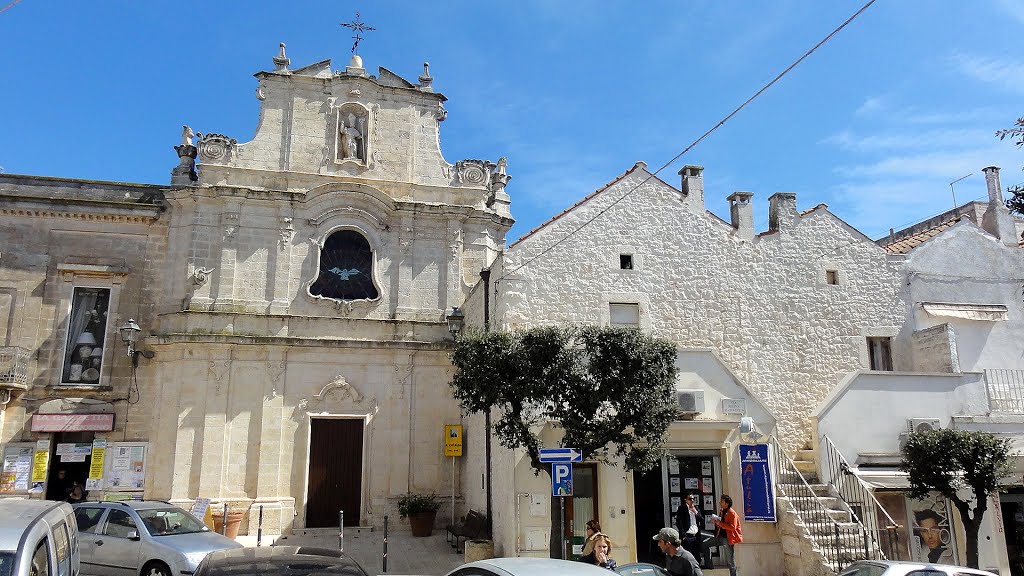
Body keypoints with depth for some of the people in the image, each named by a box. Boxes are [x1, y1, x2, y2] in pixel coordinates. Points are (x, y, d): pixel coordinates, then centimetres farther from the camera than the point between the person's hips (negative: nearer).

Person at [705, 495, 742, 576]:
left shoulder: (732, 513, -14)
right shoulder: (723, 512, 12)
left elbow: (732, 527, -23)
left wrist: (720, 523, -23)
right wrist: (716, 522, 4)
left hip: (729, 538, -8)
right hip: (721, 536, 8)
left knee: (730, 561, 0)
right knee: (705, 544, 2)